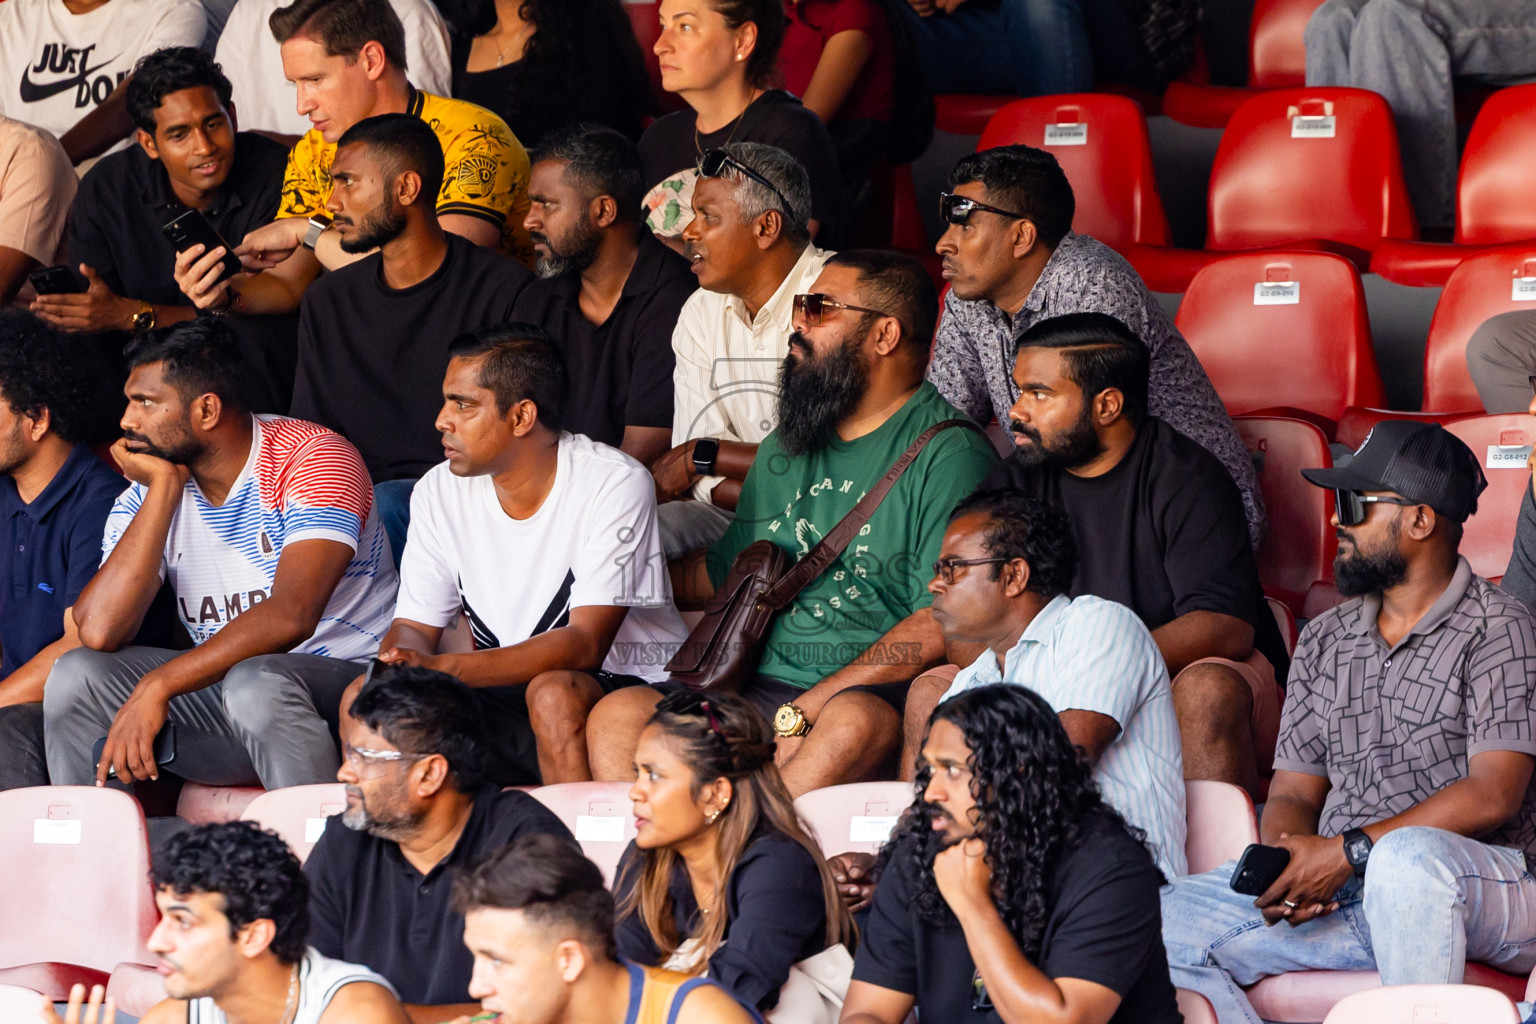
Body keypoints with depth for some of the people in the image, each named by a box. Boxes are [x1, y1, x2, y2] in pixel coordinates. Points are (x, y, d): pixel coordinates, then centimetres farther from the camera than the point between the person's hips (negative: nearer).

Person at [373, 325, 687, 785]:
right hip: (506, 689, 5)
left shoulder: (615, 484, -15)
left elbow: (586, 643, -23)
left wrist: (445, 668, -34)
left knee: (554, 694, -37)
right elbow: (413, 627, 6)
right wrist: (398, 672, -22)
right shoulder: (440, 492, 3)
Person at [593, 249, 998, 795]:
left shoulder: (948, 455, -4)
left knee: (854, 721, -41)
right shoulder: (783, 450, 22)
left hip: (878, 693, -7)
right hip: (766, 684, 7)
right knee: (618, 714, -18)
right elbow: (722, 571, 38)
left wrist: (800, 713, -16)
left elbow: (940, 627, -14)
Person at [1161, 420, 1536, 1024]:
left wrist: (1348, 851, -17)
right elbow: (1293, 793, 17)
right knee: (1168, 921, -15)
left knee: (1407, 858, -42)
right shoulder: (1324, 641, 19)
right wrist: (1288, 864, -8)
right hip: (1339, 895, 6)